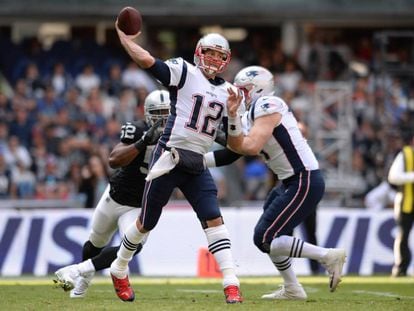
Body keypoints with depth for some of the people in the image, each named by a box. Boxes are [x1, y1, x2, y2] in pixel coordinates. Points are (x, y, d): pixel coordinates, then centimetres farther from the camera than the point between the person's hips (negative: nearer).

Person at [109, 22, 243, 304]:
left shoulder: (227, 92, 12)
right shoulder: (184, 72, -5)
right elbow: (146, 60, -19)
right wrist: (123, 34, -14)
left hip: (197, 166, 4)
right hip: (169, 160, -4)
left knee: (214, 220, -11)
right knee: (147, 222, 8)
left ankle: (231, 284, -17)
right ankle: (119, 270, 31)